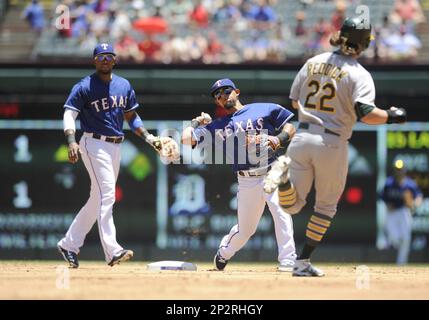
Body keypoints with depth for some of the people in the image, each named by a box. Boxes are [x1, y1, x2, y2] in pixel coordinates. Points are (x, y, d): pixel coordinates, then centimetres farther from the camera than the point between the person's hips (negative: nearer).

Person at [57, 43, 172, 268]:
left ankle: (69, 244, 21)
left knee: (97, 199, 10)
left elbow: (131, 116, 20)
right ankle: (112, 250, -24)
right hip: (94, 145, -7)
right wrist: (72, 142, -30)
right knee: (107, 194, -18)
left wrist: (148, 137, 6)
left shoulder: (124, 86, 12)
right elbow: (69, 114, -14)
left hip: (115, 146, 7)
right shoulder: (84, 87, -7)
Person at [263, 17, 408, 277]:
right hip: (333, 144, -3)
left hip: (302, 137, 3)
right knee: (327, 206, 16)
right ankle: (303, 262, 13)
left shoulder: (313, 63, 8)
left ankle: (285, 171, -23)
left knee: (292, 206, 7)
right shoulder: (359, 75, -8)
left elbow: (294, 102, 15)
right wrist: (392, 116, -4)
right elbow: (366, 114, -20)